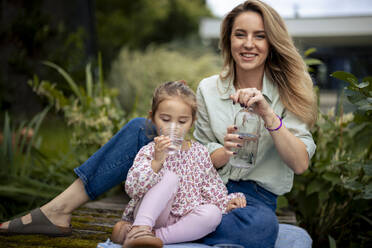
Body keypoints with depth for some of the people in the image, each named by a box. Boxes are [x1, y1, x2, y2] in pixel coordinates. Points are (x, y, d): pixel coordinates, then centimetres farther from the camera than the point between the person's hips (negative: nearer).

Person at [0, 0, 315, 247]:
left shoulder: (288, 93, -5)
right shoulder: (209, 89, 2)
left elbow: (300, 163, -15)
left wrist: (268, 116, -31)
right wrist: (224, 152, -20)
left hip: (254, 198, -2)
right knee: (140, 128, -13)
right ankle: (59, 211, -14)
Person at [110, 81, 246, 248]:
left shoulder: (199, 152, 8)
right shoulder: (149, 151, -5)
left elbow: (211, 185, 19)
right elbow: (132, 188, -19)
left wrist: (226, 201, 2)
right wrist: (157, 161, -31)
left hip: (185, 220, 4)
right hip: (152, 216, -4)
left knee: (213, 213, -27)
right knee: (170, 177, -26)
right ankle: (140, 229, -35)